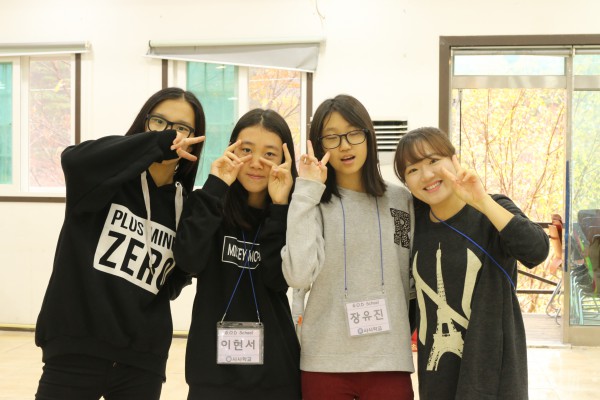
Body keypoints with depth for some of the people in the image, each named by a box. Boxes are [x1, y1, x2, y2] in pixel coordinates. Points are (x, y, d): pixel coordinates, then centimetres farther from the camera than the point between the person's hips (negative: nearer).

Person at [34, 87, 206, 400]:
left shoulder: (184, 205, 8)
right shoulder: (111, 177, -3)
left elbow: (171, 285, 8)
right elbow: (74, 160, -26)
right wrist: (160, 142, -25)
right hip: (76, 349, -4)